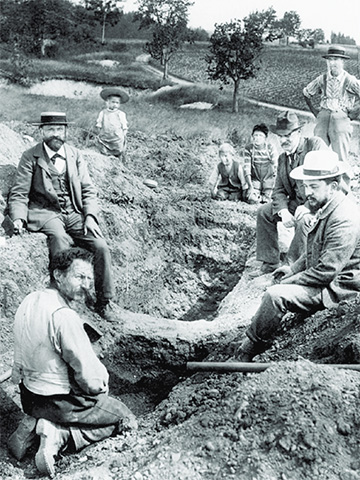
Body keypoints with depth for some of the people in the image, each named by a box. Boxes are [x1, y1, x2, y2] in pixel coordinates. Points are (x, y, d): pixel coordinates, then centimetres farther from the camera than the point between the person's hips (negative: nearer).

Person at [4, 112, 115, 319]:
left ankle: (104, 301, -5)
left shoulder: (75, 155, 13)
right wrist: (19, 218, -19)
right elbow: (19, 194, 0)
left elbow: (88, 190, 11)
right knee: (59, 237, -37)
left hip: (75, 213, 3)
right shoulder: (30, 157, 4)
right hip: (45, 213, -3)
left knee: (101, 247, -19)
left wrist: (90, 215, -7)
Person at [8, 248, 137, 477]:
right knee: (127, 420, 9)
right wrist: (102, 383, -2)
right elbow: (91, 379, -23)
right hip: (60, 402, -8)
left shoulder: (29, 302, -2)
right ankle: (60, 435, -6)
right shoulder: (64, 316, -29)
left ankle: (35, 424, 11)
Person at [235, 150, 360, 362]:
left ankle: (245, 355, -10)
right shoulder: (326, 208, 8)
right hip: (323, 281, 11)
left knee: (276, 295, -22)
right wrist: (293, 268, 10)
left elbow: (326, 271, -25)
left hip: (337, 288, -11)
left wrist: (291, 280, -15)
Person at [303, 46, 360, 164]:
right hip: (323, 117, 3)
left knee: (340, 158, -3)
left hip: (341, 118, -3)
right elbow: (306, 93, 22)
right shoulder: (322, 79, 8)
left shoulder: (349, 80, -4)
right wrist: (313, 110, 16)